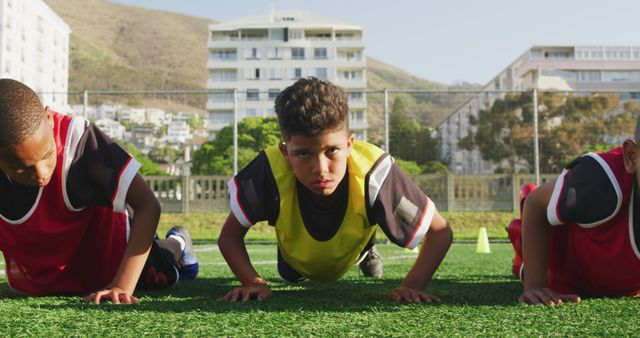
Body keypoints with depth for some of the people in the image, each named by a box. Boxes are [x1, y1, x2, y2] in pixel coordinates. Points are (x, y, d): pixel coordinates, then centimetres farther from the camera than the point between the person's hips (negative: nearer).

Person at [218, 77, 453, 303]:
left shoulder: (373, 174, -46)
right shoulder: (270, 171, -45)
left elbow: (439, 231, -33)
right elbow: (230, 235, -28)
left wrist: (411, 287, -44)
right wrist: (253, 282, -42)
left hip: (352, 253, 0)